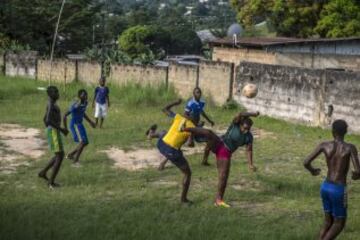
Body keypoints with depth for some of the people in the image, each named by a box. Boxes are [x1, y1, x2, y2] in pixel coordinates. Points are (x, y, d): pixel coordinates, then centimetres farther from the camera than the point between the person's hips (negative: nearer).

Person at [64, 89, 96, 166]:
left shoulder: (85, 103, 2)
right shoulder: (75, 105, -24)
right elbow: (65, 115, -22)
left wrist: (90, 122, 21)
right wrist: (65, 128, -19)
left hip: (80, 124, 9)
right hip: (74, 125, -9)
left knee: (86, 142, 11)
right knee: (82, 142, -17)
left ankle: (70, 155, 26)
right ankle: (76, 161, -6)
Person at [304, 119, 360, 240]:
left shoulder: (324, 145, -6)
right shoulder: (350, 148, -16)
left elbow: (306, 162, -10)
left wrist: (312, 171, 14)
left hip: (325, 187, 5)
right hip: (338, 190, -5)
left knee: (328, 221, 21)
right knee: (339, 223, 11)